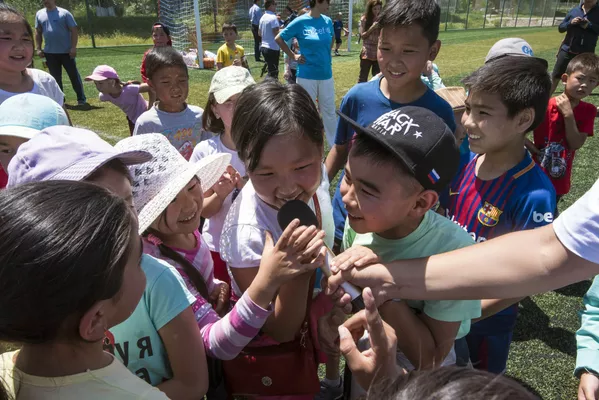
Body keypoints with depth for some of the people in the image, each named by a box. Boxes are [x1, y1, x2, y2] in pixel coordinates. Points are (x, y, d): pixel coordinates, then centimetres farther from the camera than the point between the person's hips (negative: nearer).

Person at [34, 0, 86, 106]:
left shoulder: (64, 13, -2)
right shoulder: (39, 14, 10)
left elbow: (74, 30, -5)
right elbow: (38, 33, 14)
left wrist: (73, 47, -13)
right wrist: (38, 49, 6)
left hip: (66, 52, -4)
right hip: (50, 53, 4)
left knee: (74, 75, 1)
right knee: (55, 78, 9)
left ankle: (81, 98, 8)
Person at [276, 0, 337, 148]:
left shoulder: (328, 21, 4)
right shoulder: (300, 22, -9)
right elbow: (279, 39, -1)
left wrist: (325, 56, 13)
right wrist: (293, 56, -3)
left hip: (326, 74, 4)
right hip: (307, 75, -4)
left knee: (330, 110, 11)